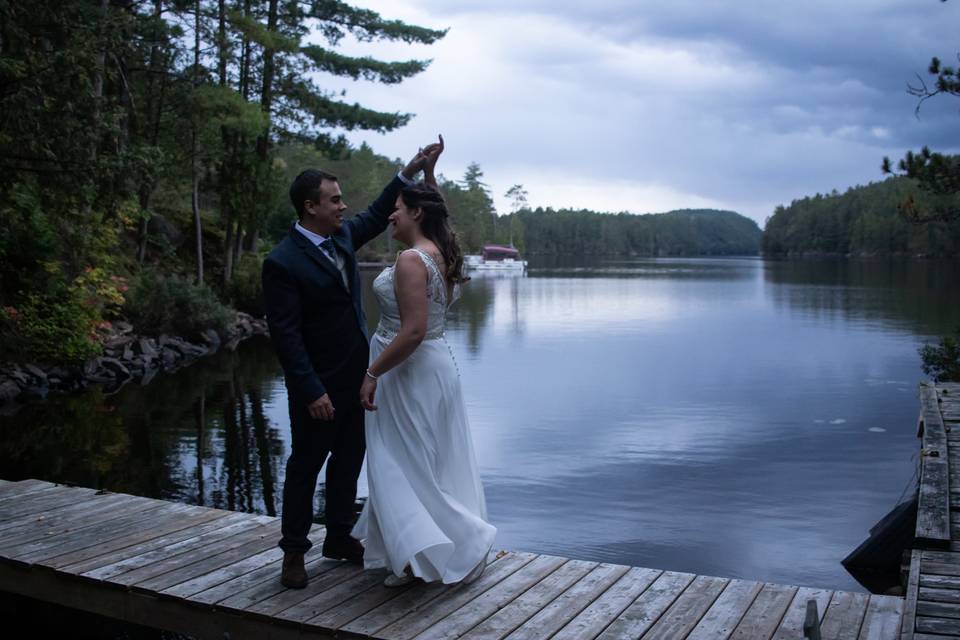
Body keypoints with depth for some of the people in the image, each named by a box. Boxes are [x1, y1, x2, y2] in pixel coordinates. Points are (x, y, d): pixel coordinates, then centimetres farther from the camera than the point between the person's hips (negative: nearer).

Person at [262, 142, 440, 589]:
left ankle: (339, 537, 32)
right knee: (306, 464, 6)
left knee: (349, 459, 16)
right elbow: (285, 334, -20)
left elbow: (376, 218, 22)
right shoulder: (282, 263, -19)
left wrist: (408, 173, 13)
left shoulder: (341, 235, 3)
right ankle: (294, 550, 21)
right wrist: (312, 392, -21)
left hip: (355, 376, 8)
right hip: (319, 384, -8)